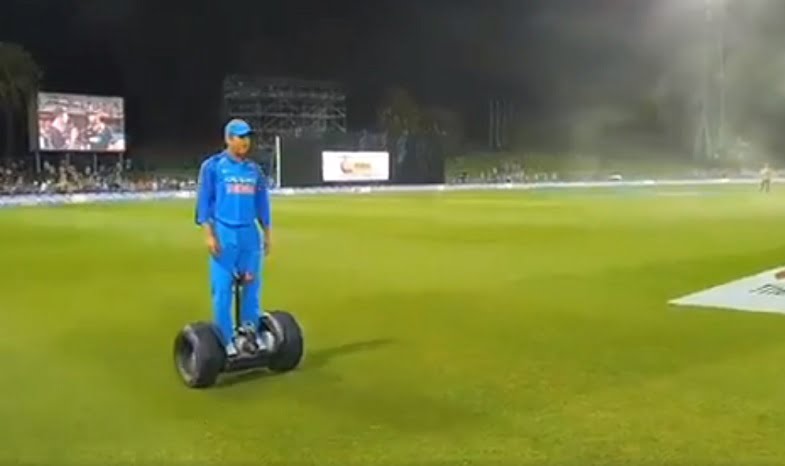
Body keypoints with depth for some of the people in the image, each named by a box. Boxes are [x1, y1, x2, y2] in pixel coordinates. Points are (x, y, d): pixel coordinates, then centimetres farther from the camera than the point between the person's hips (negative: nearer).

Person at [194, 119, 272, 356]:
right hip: (224, 233, -5)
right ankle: (227, 339, 4)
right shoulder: (212, 166, -3)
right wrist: (209, 234, -11)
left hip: (250, 233, 5)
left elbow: (262, 203, 16)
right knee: (222, 288, -3)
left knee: (252, 285, 9)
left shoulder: (254, 169, 11)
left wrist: (267, 233, 15)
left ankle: (250, 331, 21)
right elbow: (204, 202, -5)